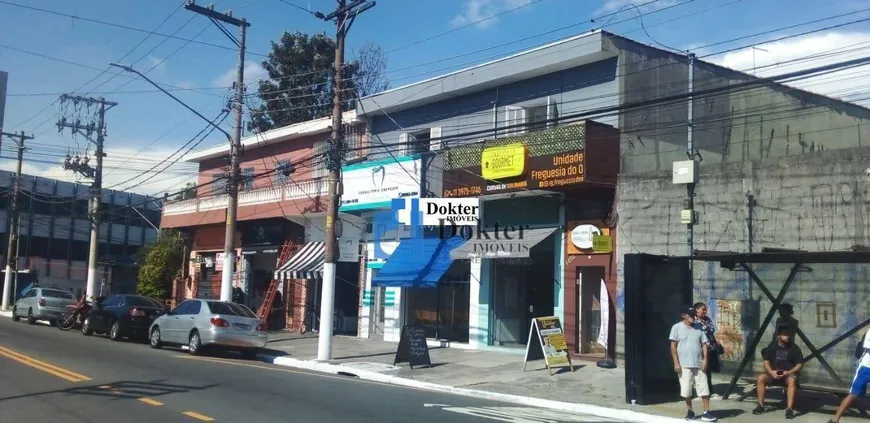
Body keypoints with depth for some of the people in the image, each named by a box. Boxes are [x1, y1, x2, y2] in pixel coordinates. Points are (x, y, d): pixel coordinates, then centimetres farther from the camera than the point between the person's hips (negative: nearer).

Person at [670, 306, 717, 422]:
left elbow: (704, 344, 9)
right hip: (684, 365, -3)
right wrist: (676, 362, -11)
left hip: (699, 364, 3)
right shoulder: (677, 327, -2)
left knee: (704, 388, 0)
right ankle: (690, 411, 19)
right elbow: (673, 346, -5)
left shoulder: (698, 328, 10)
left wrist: (705, 360, -3)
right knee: (686, 390, 4)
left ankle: (706, 412, 7)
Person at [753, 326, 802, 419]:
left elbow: (800, 365, -3)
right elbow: (766, 362, 4)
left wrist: (788, 372, -18)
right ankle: (761, 405, -14)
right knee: (761, 378, -25)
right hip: (774, 373, 3)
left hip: (789, 374, -3)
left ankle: (789, 409, -37)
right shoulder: (772, 347, 4)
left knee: (792, 380, -38)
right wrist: (771, 372, -17)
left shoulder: (794, 348, -2)